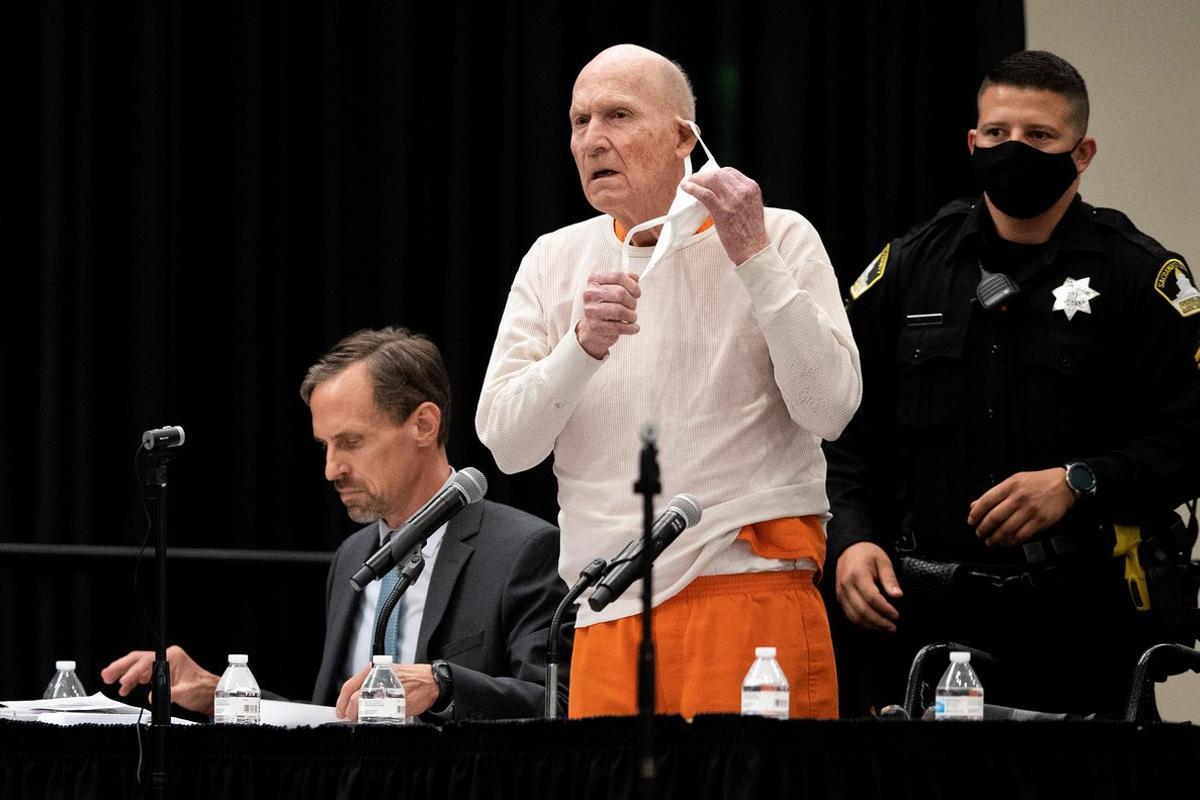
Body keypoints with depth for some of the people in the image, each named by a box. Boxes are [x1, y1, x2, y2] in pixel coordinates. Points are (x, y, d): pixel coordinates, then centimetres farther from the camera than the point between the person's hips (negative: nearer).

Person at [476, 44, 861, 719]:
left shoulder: (780, 239, 3)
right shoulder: (554, 261, 12)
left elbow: (830, 409, -9)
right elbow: (506, 444, 3)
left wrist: (754, 259, -13)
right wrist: (584, 346, -14)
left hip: (753, 590, -3)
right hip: (608, 614, 3)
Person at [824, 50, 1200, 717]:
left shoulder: (1140, 277, 2)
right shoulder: (906, 269, 12)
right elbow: (848, 430, 15)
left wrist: (1078, 483, -16)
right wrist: (853, 536, -1)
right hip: (920, 614, 3)